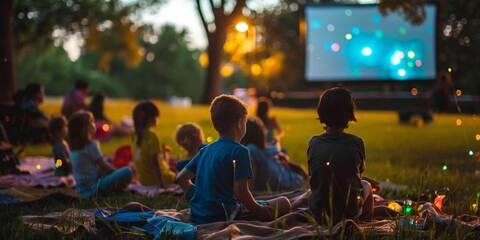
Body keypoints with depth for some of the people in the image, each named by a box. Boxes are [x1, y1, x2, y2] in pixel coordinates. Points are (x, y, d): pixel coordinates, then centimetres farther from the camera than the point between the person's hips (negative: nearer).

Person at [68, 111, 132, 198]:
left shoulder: (73, 147, 12)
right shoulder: (91, 145, -13)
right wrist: (118, 173, 8)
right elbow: (104, 166, -7)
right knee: (127, 171, -19)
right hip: (93, 187, -9)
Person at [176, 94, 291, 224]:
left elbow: (181, 178, 17)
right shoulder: (239, 151, -10)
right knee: (283, 203, -5)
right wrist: (259, 211, -2)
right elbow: (241, 193, -17)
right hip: (222, 216, -8)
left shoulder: (205, 150, 12)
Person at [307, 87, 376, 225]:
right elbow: (360, 174, 3)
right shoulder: (356, 143, -15)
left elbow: (313, 176, 2)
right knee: (366, 185, 31)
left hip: (319, 215, 2)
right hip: (349, 213, -2)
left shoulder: (314, 143, -11)